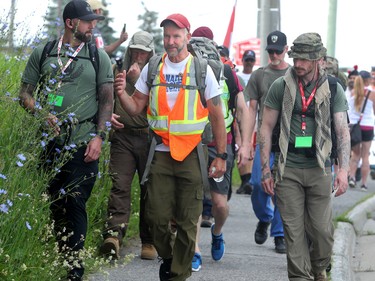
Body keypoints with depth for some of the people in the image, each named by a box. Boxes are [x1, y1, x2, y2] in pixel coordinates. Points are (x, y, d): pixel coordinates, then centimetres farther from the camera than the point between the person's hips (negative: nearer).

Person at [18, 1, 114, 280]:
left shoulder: (99, 56, 8)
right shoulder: (42, 54, 10)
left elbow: (107, 99, 5)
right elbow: (25, 94, 10)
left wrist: (99, 136, -6)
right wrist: (42, 113, -10)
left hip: (83, 144, -1)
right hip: (49, 141, 2)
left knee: (75, 205, -7)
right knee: (54, 204, 4)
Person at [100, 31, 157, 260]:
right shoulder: (119, 72, 14)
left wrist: (138, 79, -12)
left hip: (149, 138, -1)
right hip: (122, 136, 2)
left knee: (149, 189, 2)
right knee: (119, 186, -12)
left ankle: (149, 241, 10)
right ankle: (114, 234, -24)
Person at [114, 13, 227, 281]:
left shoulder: (201, 70, -2)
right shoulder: (152, 69, 6)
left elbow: (217, 116, 0)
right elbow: (136, 107, 10)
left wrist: (221, 156, -3)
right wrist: (122, 93, -12)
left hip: (191, 155, -2)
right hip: (160, 153, 2)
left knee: (187, 221, 0)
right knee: (157, 216, 2)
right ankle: (167, 257, 28)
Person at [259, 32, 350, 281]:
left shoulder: (333, 89, 2)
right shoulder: (281, 86, 2)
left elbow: (343, 131, -1)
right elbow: (266, 128, 5)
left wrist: (343, 170, -12)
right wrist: (265, 169, 1)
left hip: (319, 169, 0)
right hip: (288, 169, 0)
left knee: (322, 229, 0)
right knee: (293, 230, -1)